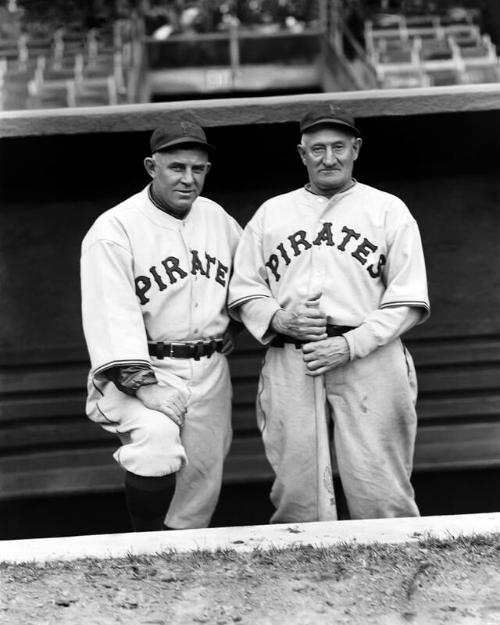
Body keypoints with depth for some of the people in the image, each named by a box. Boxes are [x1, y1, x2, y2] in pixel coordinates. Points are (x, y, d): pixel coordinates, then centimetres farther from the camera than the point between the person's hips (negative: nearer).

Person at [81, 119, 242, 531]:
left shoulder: (217, 218, 10)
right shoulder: (114, 229, -11)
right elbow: (112, 314, -18)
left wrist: (235, 323, 14)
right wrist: (139, 380, -26)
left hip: (209, 371, 6)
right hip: (148, 369, -6)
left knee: (202, 484, 6)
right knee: (157, 443, -29)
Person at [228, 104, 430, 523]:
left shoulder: (388, 210, 10)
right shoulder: (271, 213, 18)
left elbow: (408, 300, 3)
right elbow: (243, 290, 17)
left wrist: (350, 345, -10)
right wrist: (278, 319, -4)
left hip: (369, 358, -2)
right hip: (290, 364, 2)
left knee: (381, 495, -7)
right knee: (296, 493, 0)